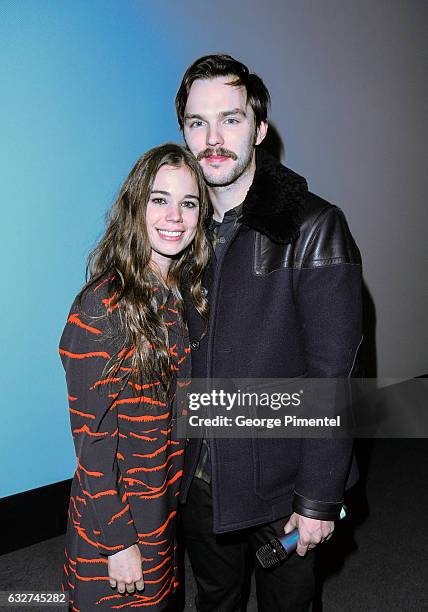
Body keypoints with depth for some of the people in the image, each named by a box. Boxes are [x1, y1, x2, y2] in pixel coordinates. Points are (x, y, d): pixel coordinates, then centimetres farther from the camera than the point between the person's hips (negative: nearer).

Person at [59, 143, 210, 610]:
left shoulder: (187, 295, -1)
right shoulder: (102, 307, -23)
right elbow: (92, 435, -20)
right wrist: (117, 542, -15)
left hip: (171, 503, 7)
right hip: (115, 516, -6)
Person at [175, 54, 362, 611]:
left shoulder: (313, 227, -17)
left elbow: (333, 377, -17)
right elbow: (183, 352, 5)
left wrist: (319, 501, -15)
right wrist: (177, 461, 6)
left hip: (279, 486, -4)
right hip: (198, 478, 5)